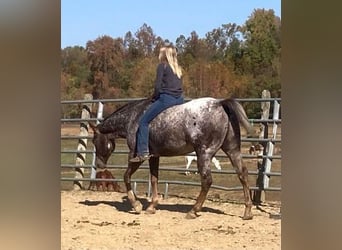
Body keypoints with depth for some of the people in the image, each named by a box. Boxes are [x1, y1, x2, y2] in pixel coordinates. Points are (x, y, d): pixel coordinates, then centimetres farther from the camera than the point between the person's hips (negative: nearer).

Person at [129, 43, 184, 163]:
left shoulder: (162, 66, -1)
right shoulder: (177, 68, 20)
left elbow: (158, 86, -8)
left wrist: (154, 98, 9)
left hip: (166, 98, -8)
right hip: (180, 99, 8)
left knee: (143, 121, -2)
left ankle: (143, 152, -11)